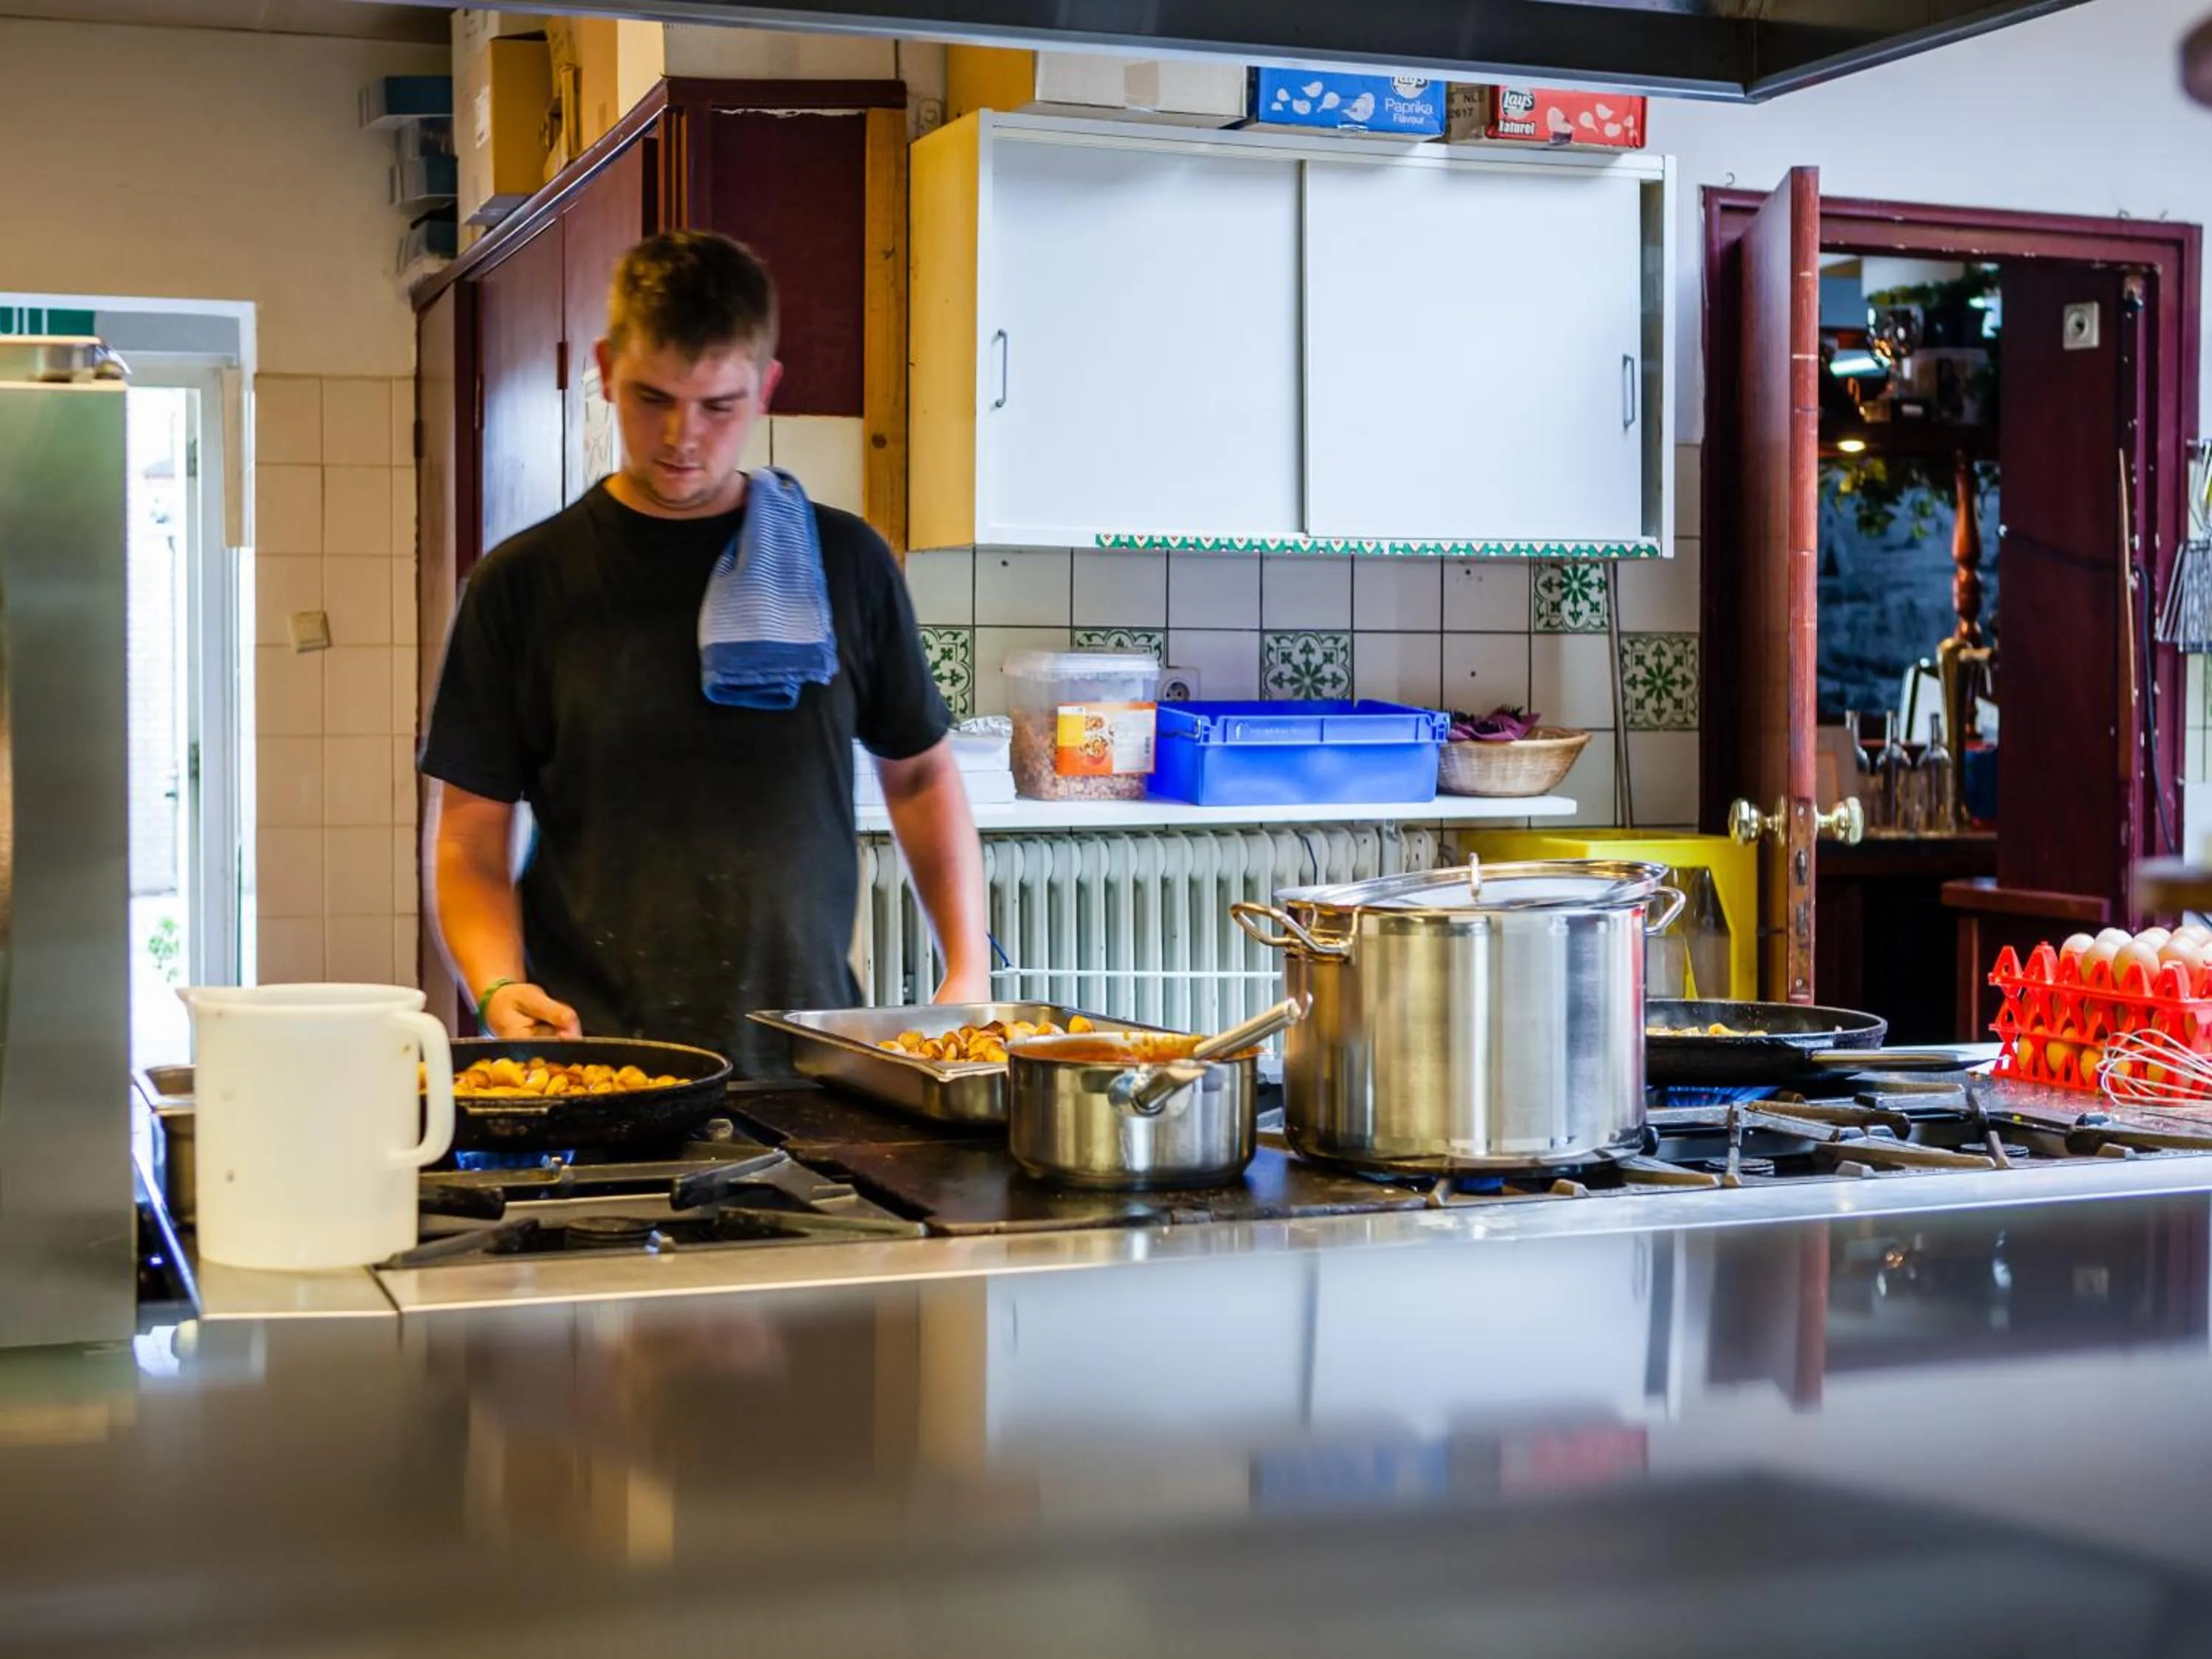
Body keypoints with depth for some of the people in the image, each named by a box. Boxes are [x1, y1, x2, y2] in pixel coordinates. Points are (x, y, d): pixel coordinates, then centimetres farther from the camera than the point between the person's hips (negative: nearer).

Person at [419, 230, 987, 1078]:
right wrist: (498, 989, -13)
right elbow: (468, 837, 6)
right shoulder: (525, 581, 4)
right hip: (593, 1065, -1)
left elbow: (920, 773, 19)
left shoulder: (844, 561, 9)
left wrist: (967, 968, 6)